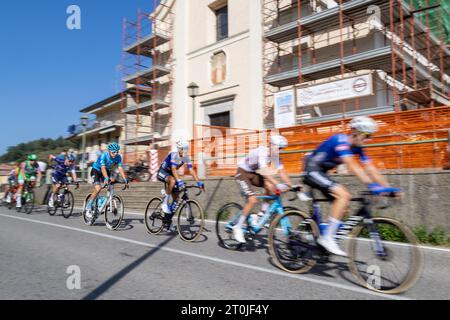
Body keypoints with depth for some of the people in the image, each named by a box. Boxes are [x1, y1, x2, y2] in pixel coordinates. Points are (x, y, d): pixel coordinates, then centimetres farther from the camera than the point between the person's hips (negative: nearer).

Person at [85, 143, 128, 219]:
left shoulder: (118, 157, -17)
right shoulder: (104, 155, -29)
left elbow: (120, 168, -24)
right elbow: (103, 168, -40)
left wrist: (125, 179, -36)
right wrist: (106, 178, -56)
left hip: (107, 171, 5)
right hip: (96, 170, -5)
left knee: (112, 182, -21)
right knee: (98, 188, -23)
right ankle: (88, 208, -10)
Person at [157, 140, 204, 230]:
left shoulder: (186, 158, -10)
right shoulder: (174, 155, -27)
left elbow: (191, 170, -14)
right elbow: (174, 169, -40)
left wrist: (199, 182, -24)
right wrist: (179, 181, -53)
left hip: (171, 173, 6)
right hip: (162, 172, -6)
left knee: (176, 199, -1)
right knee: (173, 181, -40)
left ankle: (167, 220, 12)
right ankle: (165, 203, -24)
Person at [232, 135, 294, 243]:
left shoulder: (275, 156, -5)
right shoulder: (262, 152, -28)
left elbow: (282, 172, -9)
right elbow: (265, 172, -40)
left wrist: (290, 185, -20)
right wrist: (278, 185, -50)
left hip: (254, 174, 7)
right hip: (242, 173, -7)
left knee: (271, 187, -16)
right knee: (253, 200, -21)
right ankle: (238, 228, -9)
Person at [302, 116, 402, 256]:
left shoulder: (357, 147, 6)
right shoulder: (341, 140, -21)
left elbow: (370, 168, 3)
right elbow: (352, 166, -33)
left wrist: (388, 187, -5)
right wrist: (372, 185, -39)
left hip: (321, 173, 9)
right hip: (313, 171, -9)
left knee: (343, 202, 3)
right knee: (344, 195, -22)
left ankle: (325, 238, 12)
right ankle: (327, 238, -18)